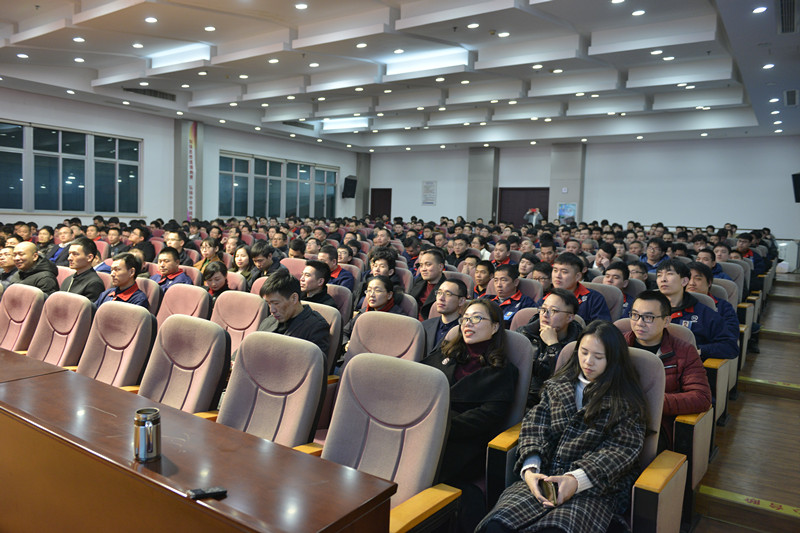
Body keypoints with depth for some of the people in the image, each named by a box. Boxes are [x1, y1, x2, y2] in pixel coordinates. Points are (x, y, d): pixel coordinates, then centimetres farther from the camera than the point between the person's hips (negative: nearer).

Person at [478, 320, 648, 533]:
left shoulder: (626, 401, 6)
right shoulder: (557, 386, 17)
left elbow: (622, 449, -4)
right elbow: (534, 426, 10)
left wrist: (577, 480, -19)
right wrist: (530, 469, -10)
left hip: (596, 487, -3)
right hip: (544, 478, 3)